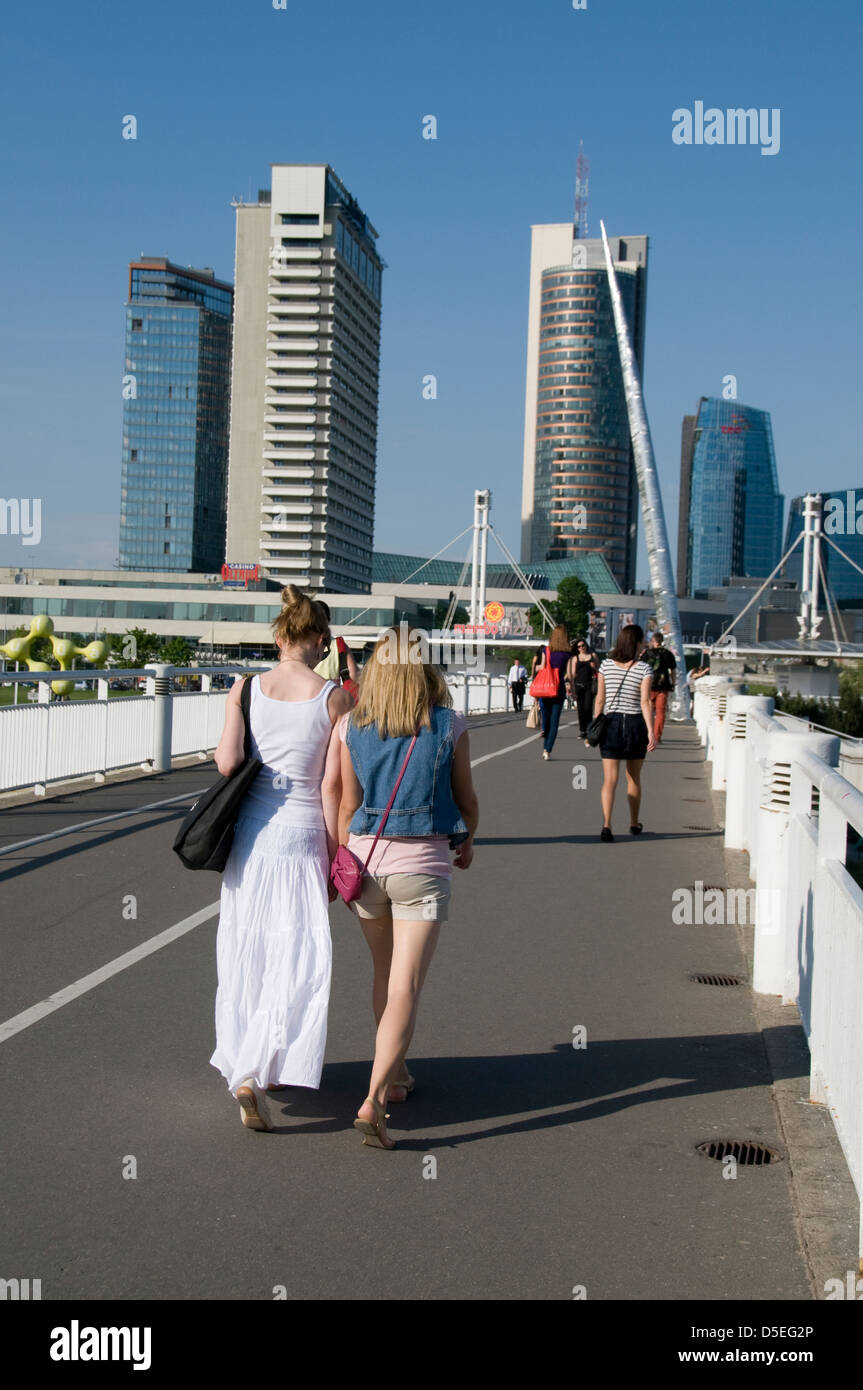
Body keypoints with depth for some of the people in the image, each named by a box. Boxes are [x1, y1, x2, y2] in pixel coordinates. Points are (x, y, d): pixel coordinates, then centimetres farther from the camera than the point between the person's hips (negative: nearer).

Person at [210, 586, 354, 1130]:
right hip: (302, 837, -3)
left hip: (250, 834, 3)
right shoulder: (335, 698, -7)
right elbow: (332, 784, -8)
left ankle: (249, 1063, 29)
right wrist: (337, 853, -1)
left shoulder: (245, 690, -2)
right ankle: (254, 1073, -12)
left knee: (248, 952, 17)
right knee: (298, 959, 2)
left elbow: (226, 762, -10)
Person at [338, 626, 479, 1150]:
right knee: (406, 988, -3)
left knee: (386, 975, 23)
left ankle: (394, 1075, 39)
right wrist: (468, 842, 23)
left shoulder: (351, 727, -2)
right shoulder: (450, 725, -6)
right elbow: (467, 800, 4)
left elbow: (348, 804, 1)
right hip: (423, 862, -3)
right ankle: (373, 1102, -15)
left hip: (367, 855, 3)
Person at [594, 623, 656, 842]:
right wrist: (651, 731, -15)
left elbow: (600, 699, 2)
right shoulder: (644, 669, -5)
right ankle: (634, 824, 30)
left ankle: (606, 824, -21)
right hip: (635, 724, -1)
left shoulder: (606, 665, 2)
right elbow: (645, 702, -13)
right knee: (633, 778, 17)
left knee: (609, 779, -3)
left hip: (611, 723, 1)